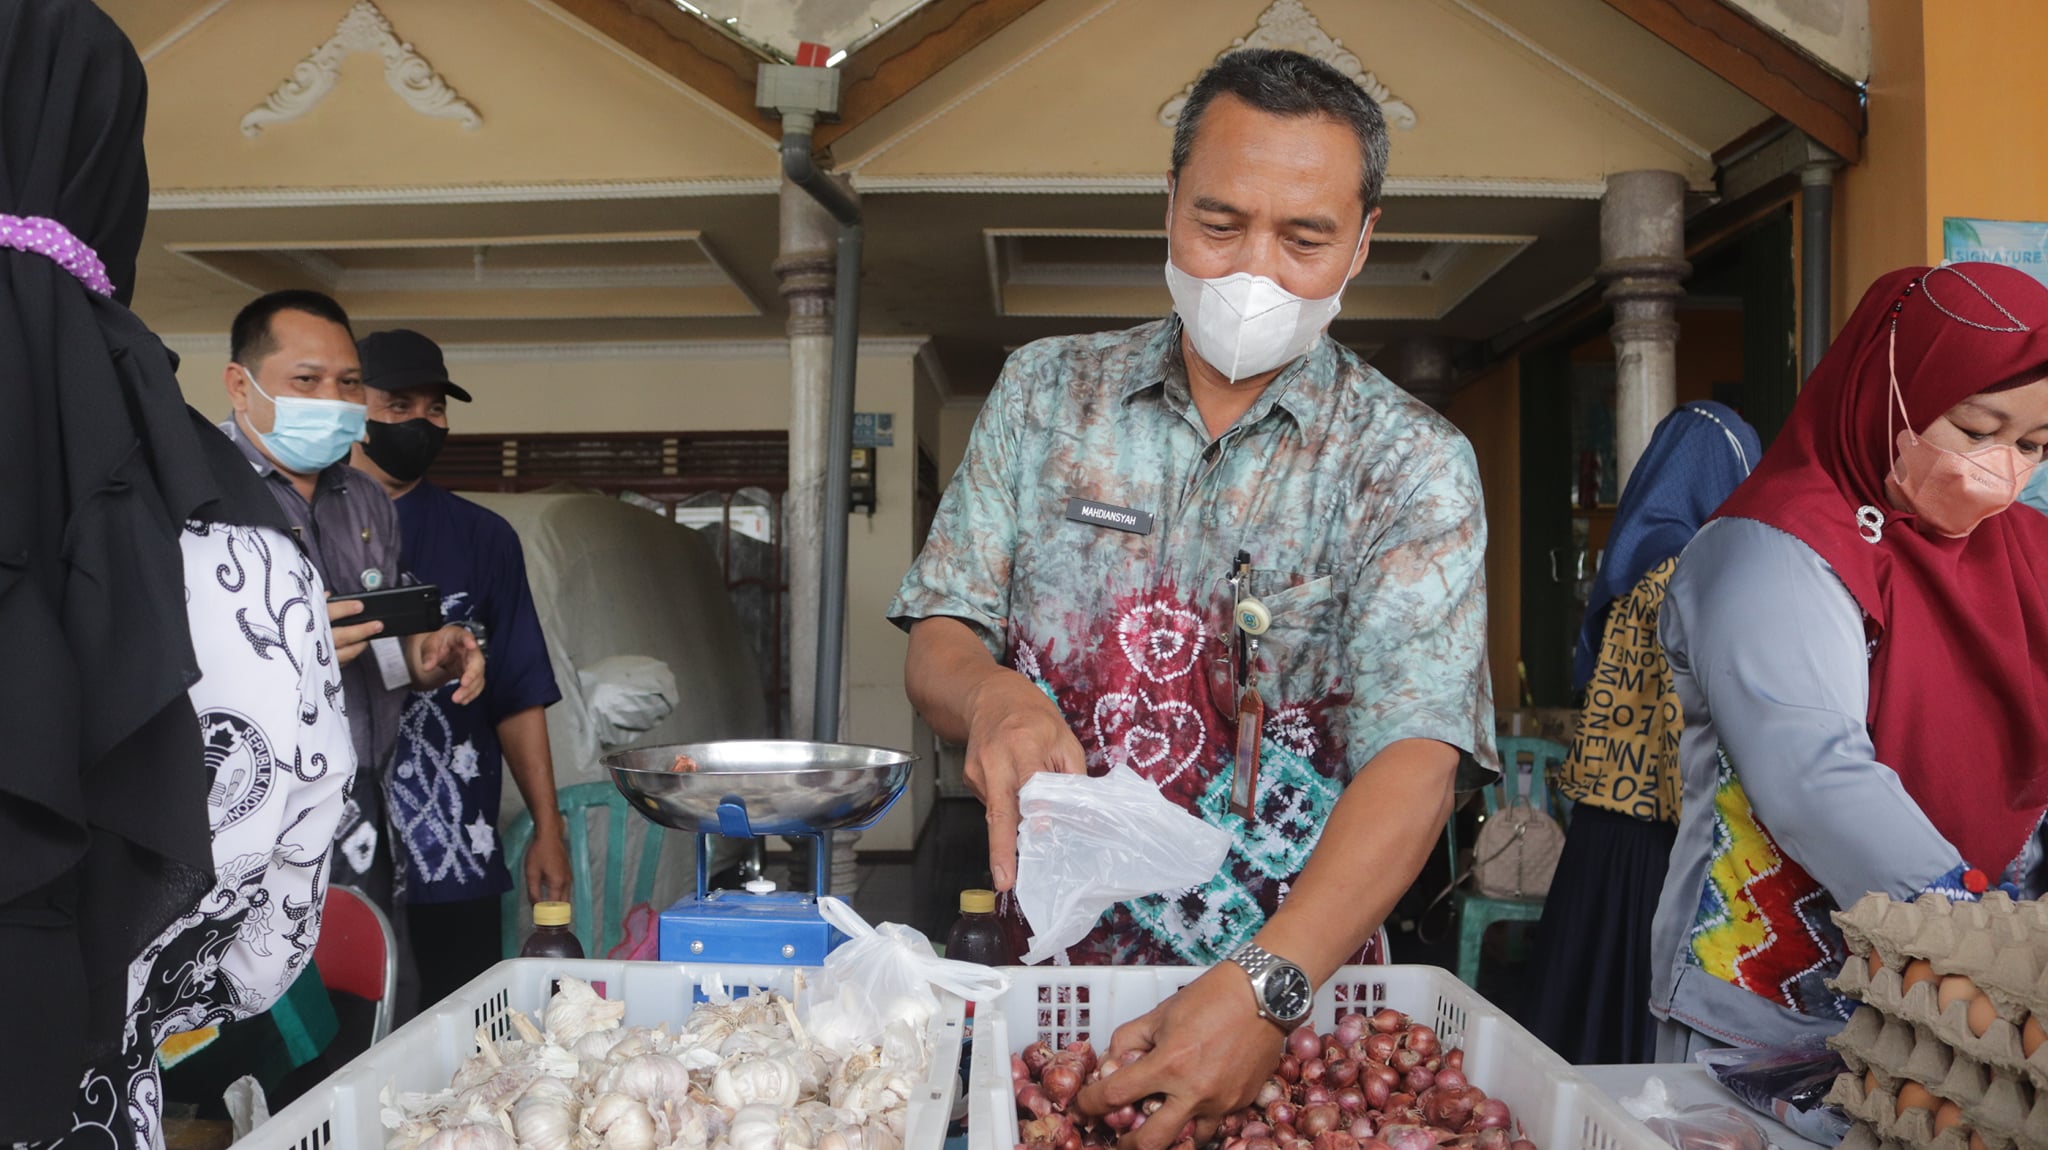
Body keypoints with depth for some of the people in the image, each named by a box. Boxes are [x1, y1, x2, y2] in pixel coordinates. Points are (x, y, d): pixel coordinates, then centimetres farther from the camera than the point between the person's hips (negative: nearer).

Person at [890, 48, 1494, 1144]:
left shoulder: (1410, 465, -4)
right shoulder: (1045, 390, 4)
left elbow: (1415, 756, -16)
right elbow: (936, 643, 5)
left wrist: (1267, 984, -30)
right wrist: (991, 694, -19)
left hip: (1298, 971, -1)